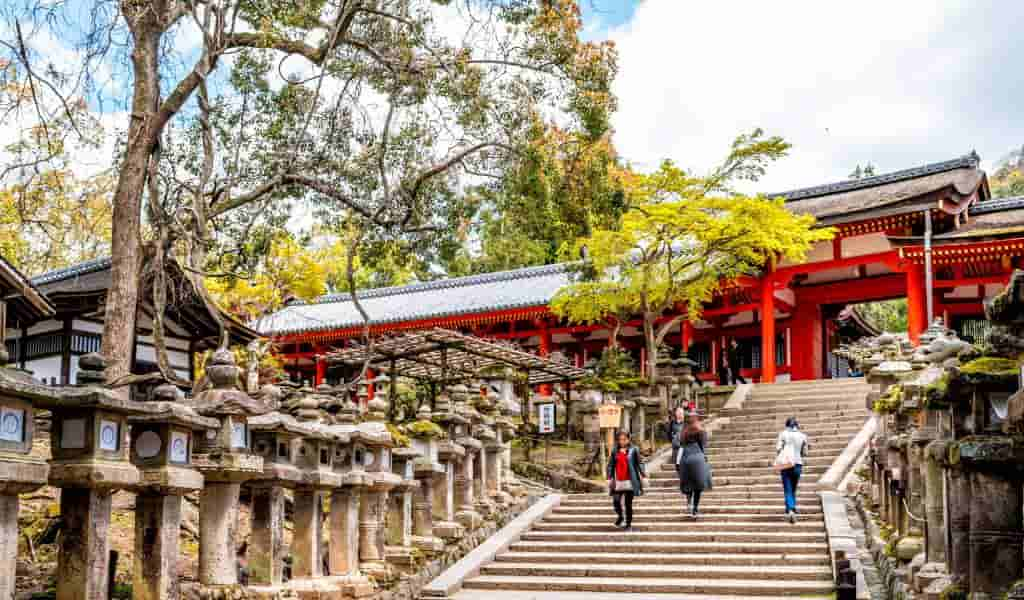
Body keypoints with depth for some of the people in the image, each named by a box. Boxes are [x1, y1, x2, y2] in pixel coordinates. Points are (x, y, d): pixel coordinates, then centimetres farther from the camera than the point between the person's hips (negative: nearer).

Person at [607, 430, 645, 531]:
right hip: (618, 482, 2)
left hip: (629, 481, -2)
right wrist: (610, 478, 7)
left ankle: (628, 524, 15)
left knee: (628, 503, 2)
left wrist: (642, 476, -4)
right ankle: (620, 517, 24)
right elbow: (611, 465, 11)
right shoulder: (615, 451, 7)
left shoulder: (633, 450, 0)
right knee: (616, 501, -5)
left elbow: (639, 464, 1)